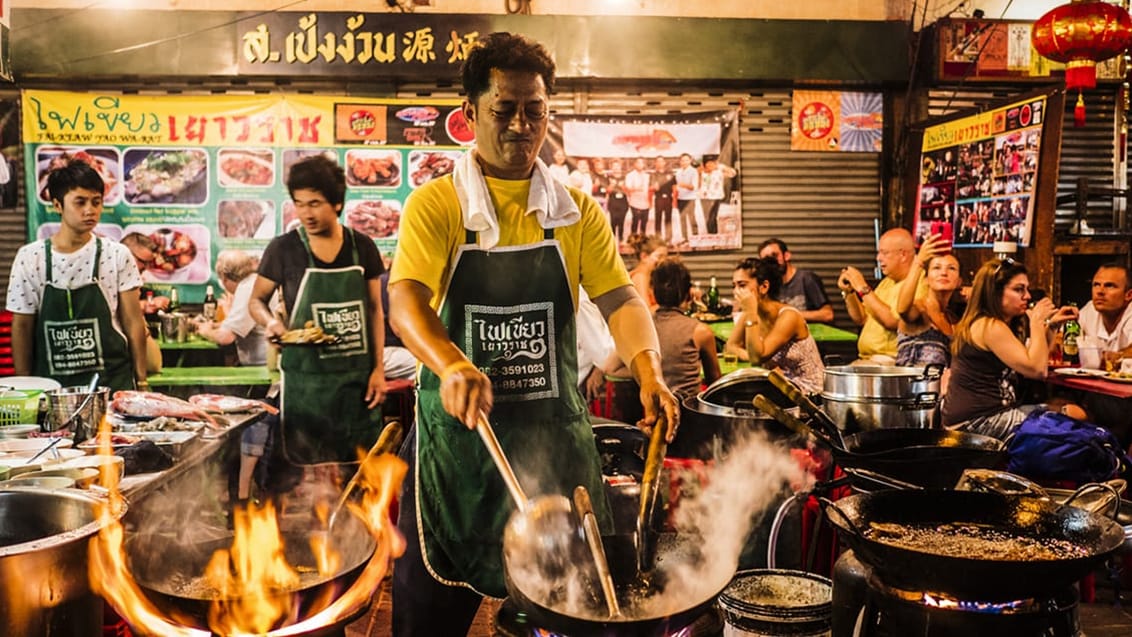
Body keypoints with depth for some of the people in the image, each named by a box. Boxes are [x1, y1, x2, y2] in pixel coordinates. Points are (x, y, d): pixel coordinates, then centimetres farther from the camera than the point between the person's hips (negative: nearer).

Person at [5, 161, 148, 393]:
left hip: (112, 381, 0)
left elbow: (133, 322, 1)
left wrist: (141, 381, -2)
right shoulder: (30, 258, 0)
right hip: (52, 384, 1)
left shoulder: (117, 255, -2)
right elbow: (22, 327, 4)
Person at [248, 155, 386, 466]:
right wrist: (271, 322, -15)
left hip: (358, 376, 2)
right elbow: (256, 300, 8)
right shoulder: (283, 249, -3)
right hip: (306, 378, -2)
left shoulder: (362, 247, 3)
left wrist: (378, 369, 2)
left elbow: (374, 310, 9)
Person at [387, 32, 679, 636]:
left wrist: (648, 372, -22)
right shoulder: (434, 205, -3)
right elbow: (405, 300, -17)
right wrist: (453, 365, -37)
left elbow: (618, 298, -2)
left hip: (556, 432, 2)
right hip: (457, 430, -2)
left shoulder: (578, 212, 6)